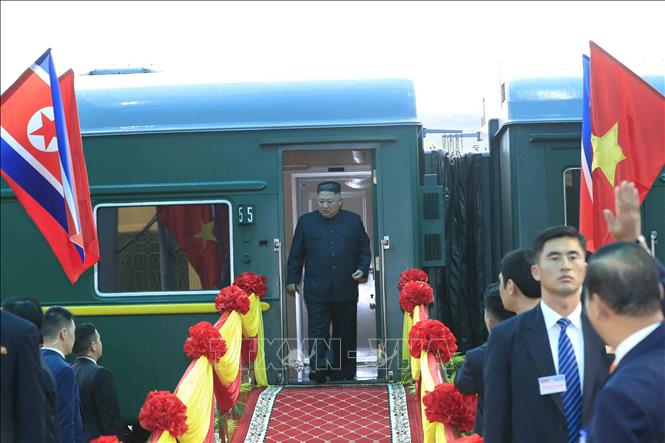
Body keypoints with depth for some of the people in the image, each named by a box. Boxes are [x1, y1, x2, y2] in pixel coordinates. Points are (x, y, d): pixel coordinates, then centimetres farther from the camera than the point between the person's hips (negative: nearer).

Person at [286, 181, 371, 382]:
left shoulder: (353, 221, 8)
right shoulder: (306, 222, 7)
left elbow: (364, 250, 11)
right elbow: (296, 254, 9)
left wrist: (363, 270, -4)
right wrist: (292, 279, 5)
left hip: (346, 289, 1)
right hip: (316, 290, -1)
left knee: (345, 333, 8)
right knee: (317, 330, -8)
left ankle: (344, 373, 17)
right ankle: (318, 367, -12)